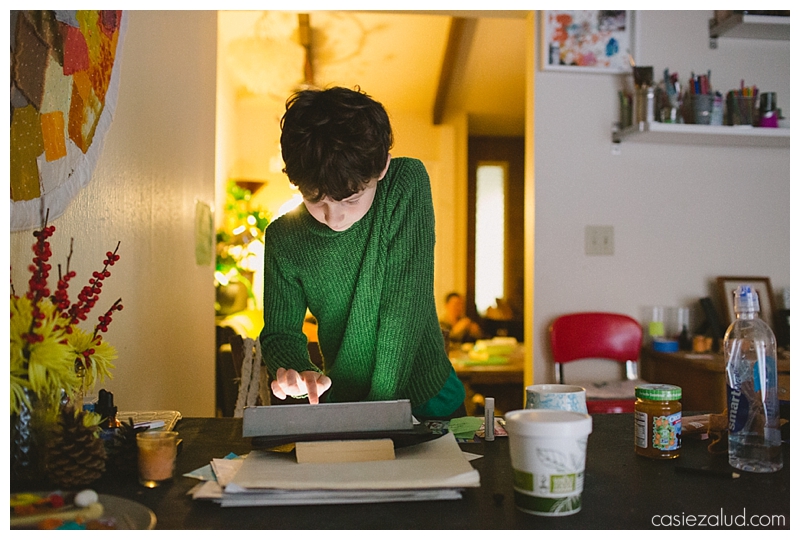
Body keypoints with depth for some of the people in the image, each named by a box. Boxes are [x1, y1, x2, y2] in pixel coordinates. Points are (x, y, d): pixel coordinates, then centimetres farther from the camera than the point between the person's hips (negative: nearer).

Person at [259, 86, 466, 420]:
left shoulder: (407, 183, -14)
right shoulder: (283, 238, -7)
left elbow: (406, 304, -18)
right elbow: (279, 332, 1)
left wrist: (382, 397, -21)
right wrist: (295, 373, -21)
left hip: (429, 401, -2)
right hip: (337, 404, 3)